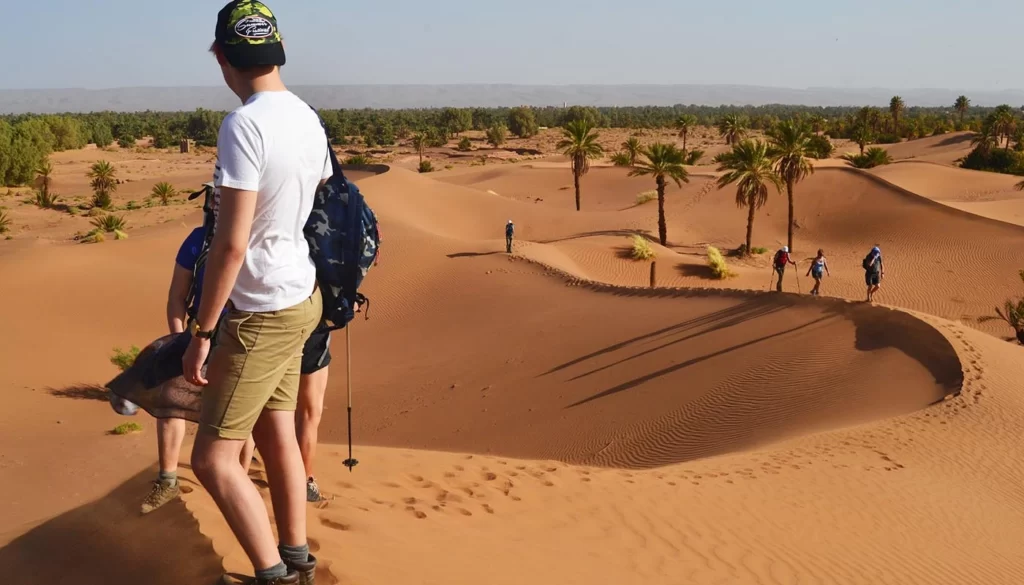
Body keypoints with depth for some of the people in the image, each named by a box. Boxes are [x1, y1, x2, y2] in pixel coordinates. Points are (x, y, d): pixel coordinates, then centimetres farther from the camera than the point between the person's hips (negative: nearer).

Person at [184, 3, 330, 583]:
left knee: (213, 457, 1)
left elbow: (231, 243, -24)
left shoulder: (244, 126, -22)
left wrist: (202, 331, -16)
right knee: (277, 435, 19)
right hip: (302, 297, 8)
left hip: (263, 312, -8)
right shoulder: (309, 118, 3)